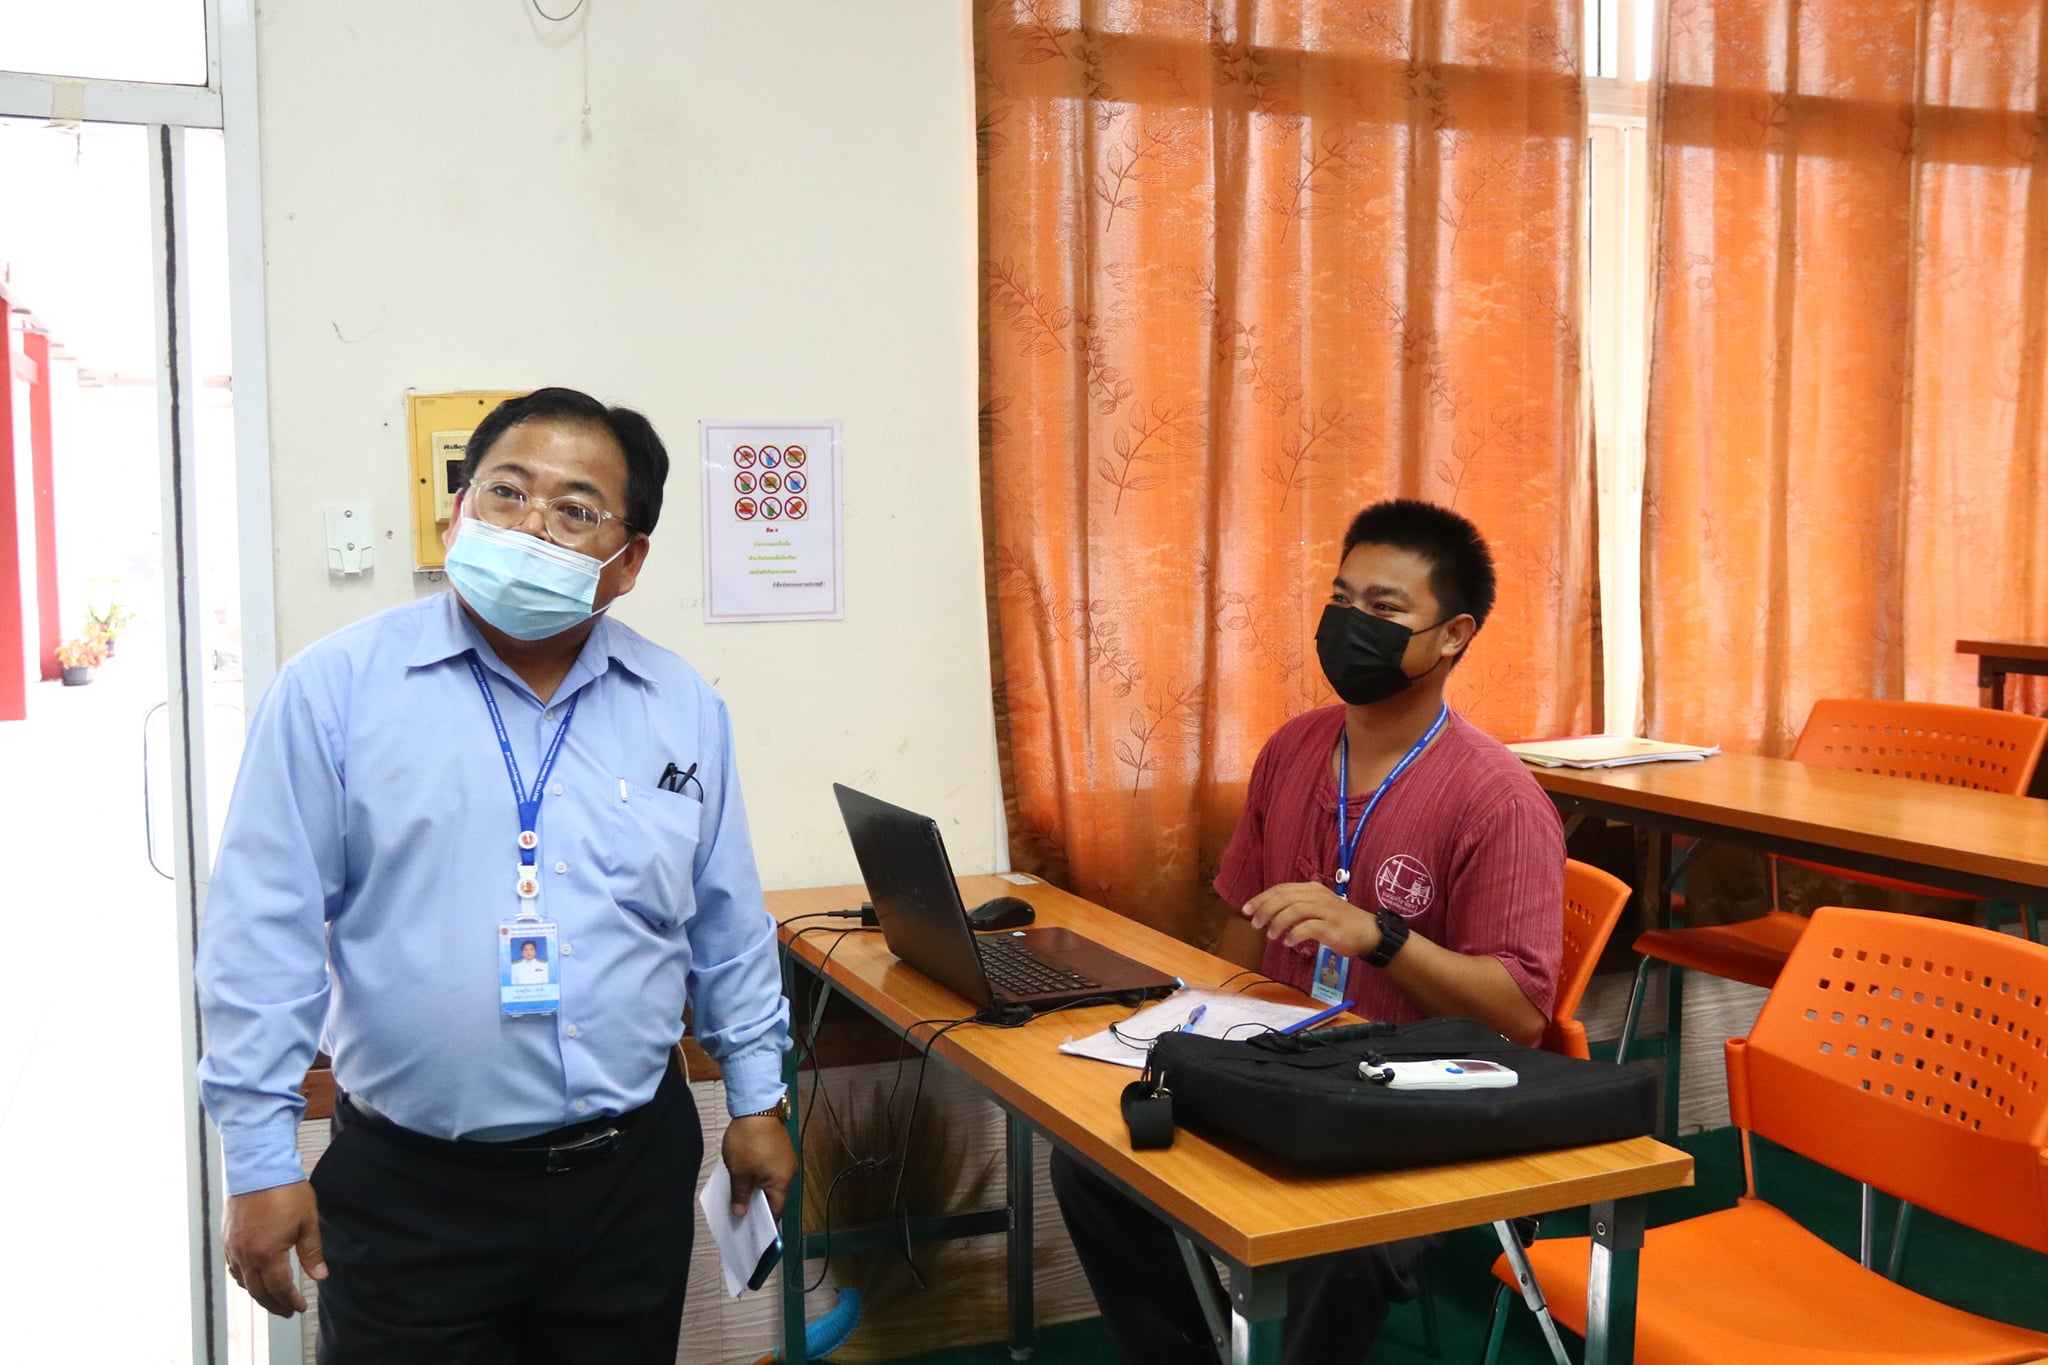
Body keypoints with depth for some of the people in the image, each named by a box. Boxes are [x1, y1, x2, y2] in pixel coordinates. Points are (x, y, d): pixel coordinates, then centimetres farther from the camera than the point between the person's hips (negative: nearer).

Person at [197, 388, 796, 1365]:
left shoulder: (685, 708, 2)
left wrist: (757, 1098, 12)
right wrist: (260, 1159, -9)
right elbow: (266, 934, -8)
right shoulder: (336, 688, -8)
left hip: (635, 1169, 3)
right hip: (410, 1187, -3)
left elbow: (727, 927, 10)